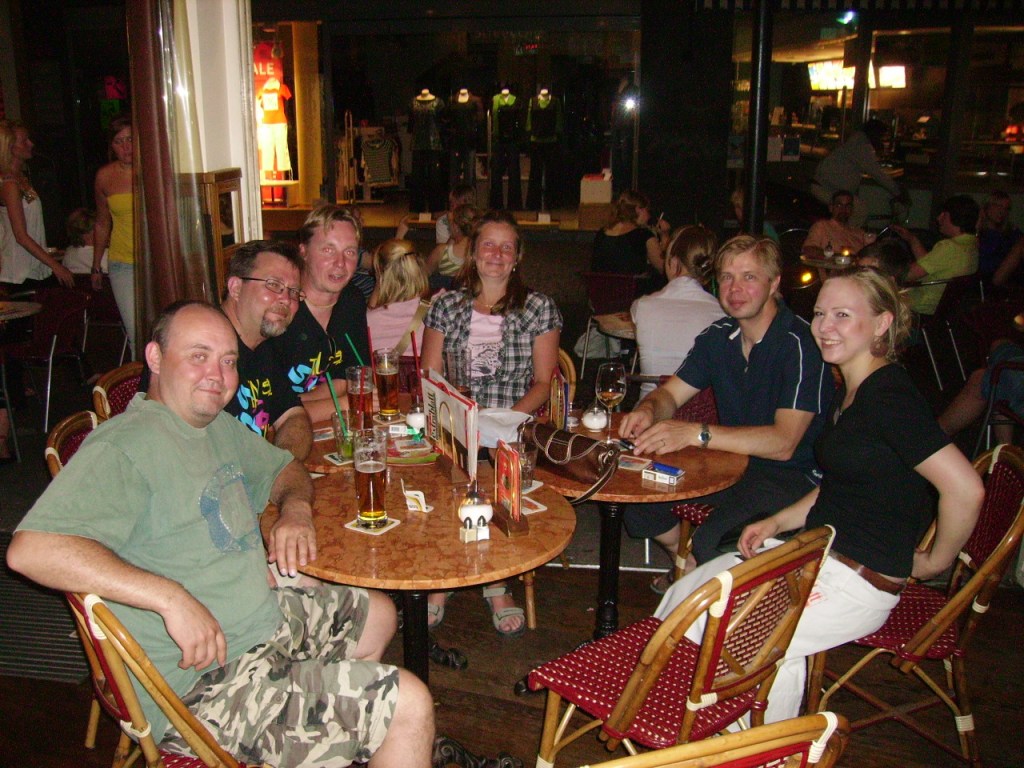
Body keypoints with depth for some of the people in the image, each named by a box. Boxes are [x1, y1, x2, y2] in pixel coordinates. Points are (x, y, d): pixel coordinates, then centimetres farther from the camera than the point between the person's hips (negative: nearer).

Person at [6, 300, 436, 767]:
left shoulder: (218, 426, 9)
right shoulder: (124, 447, -21)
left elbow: (283, 468, 25)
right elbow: (30, 550, -32)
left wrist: (296, 508, 1)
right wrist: (172, 598, -34)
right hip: (204, 683, -10)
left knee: (377, 614, 29)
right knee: (408, 706, -17)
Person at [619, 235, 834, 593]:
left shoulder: (800, 343, -21)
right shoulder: (719, 336, 3)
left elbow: (783, 443, -29)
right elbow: (671, 394, 8)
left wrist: (696, 433, -38)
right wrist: (648, 409, -17)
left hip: (794, 474, -7)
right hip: (733, 459, 8)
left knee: (712, 543, -32)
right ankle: (687, 565, 20)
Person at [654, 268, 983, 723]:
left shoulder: (890, 396, -20)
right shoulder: (847, 393, 11)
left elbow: (965, 488, -26)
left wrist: (934, 561, -10)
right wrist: (776, 523, 7)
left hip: (857, 583, -9)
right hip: (815, 557, 10)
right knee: (685, 597, 0)